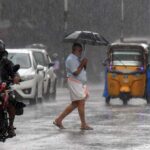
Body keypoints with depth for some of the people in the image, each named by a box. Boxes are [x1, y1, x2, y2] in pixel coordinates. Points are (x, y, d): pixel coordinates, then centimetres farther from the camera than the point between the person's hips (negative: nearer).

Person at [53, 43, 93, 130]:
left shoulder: (77, 59, 18)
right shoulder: (71, 59, -14)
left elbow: (82, 71, 20)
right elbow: (76, 73, -21)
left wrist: (85, 64, 3)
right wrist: (82, 64, -15)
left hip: (81, 83, 10)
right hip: (74, 83, -10)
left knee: (74, 104, 10)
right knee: (81, 103, -10)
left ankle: (59, 120, 14)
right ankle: (83, 124, -6)